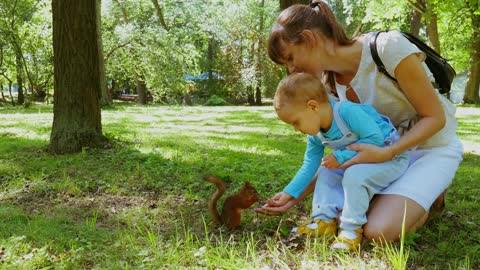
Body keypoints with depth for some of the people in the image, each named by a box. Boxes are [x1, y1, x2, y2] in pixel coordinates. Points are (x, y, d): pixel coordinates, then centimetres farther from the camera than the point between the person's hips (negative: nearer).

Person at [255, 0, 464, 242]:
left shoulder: (388, 47, -26)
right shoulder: (328, 84, -6)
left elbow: (435, 117, -19)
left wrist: (386, 153, -32)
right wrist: (296, 196, -9)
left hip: (433, 147, -6)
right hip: (384, 152, 6)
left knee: (379, 231, -24)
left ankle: (429, 191, 5)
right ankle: (412, 192, 13)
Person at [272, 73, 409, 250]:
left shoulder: (348, 111, -31)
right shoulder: (315, 136, -5)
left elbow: (375, 139, -32)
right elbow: (309, 165, 3)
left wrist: (341, 156, -30)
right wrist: (289, 193, -1)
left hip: (391, 156, -8)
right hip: (359, 161, 9)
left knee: (354, 175, -30)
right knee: (327, 171, 2)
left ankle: (352, 229, -19)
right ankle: (325, 220, 0)